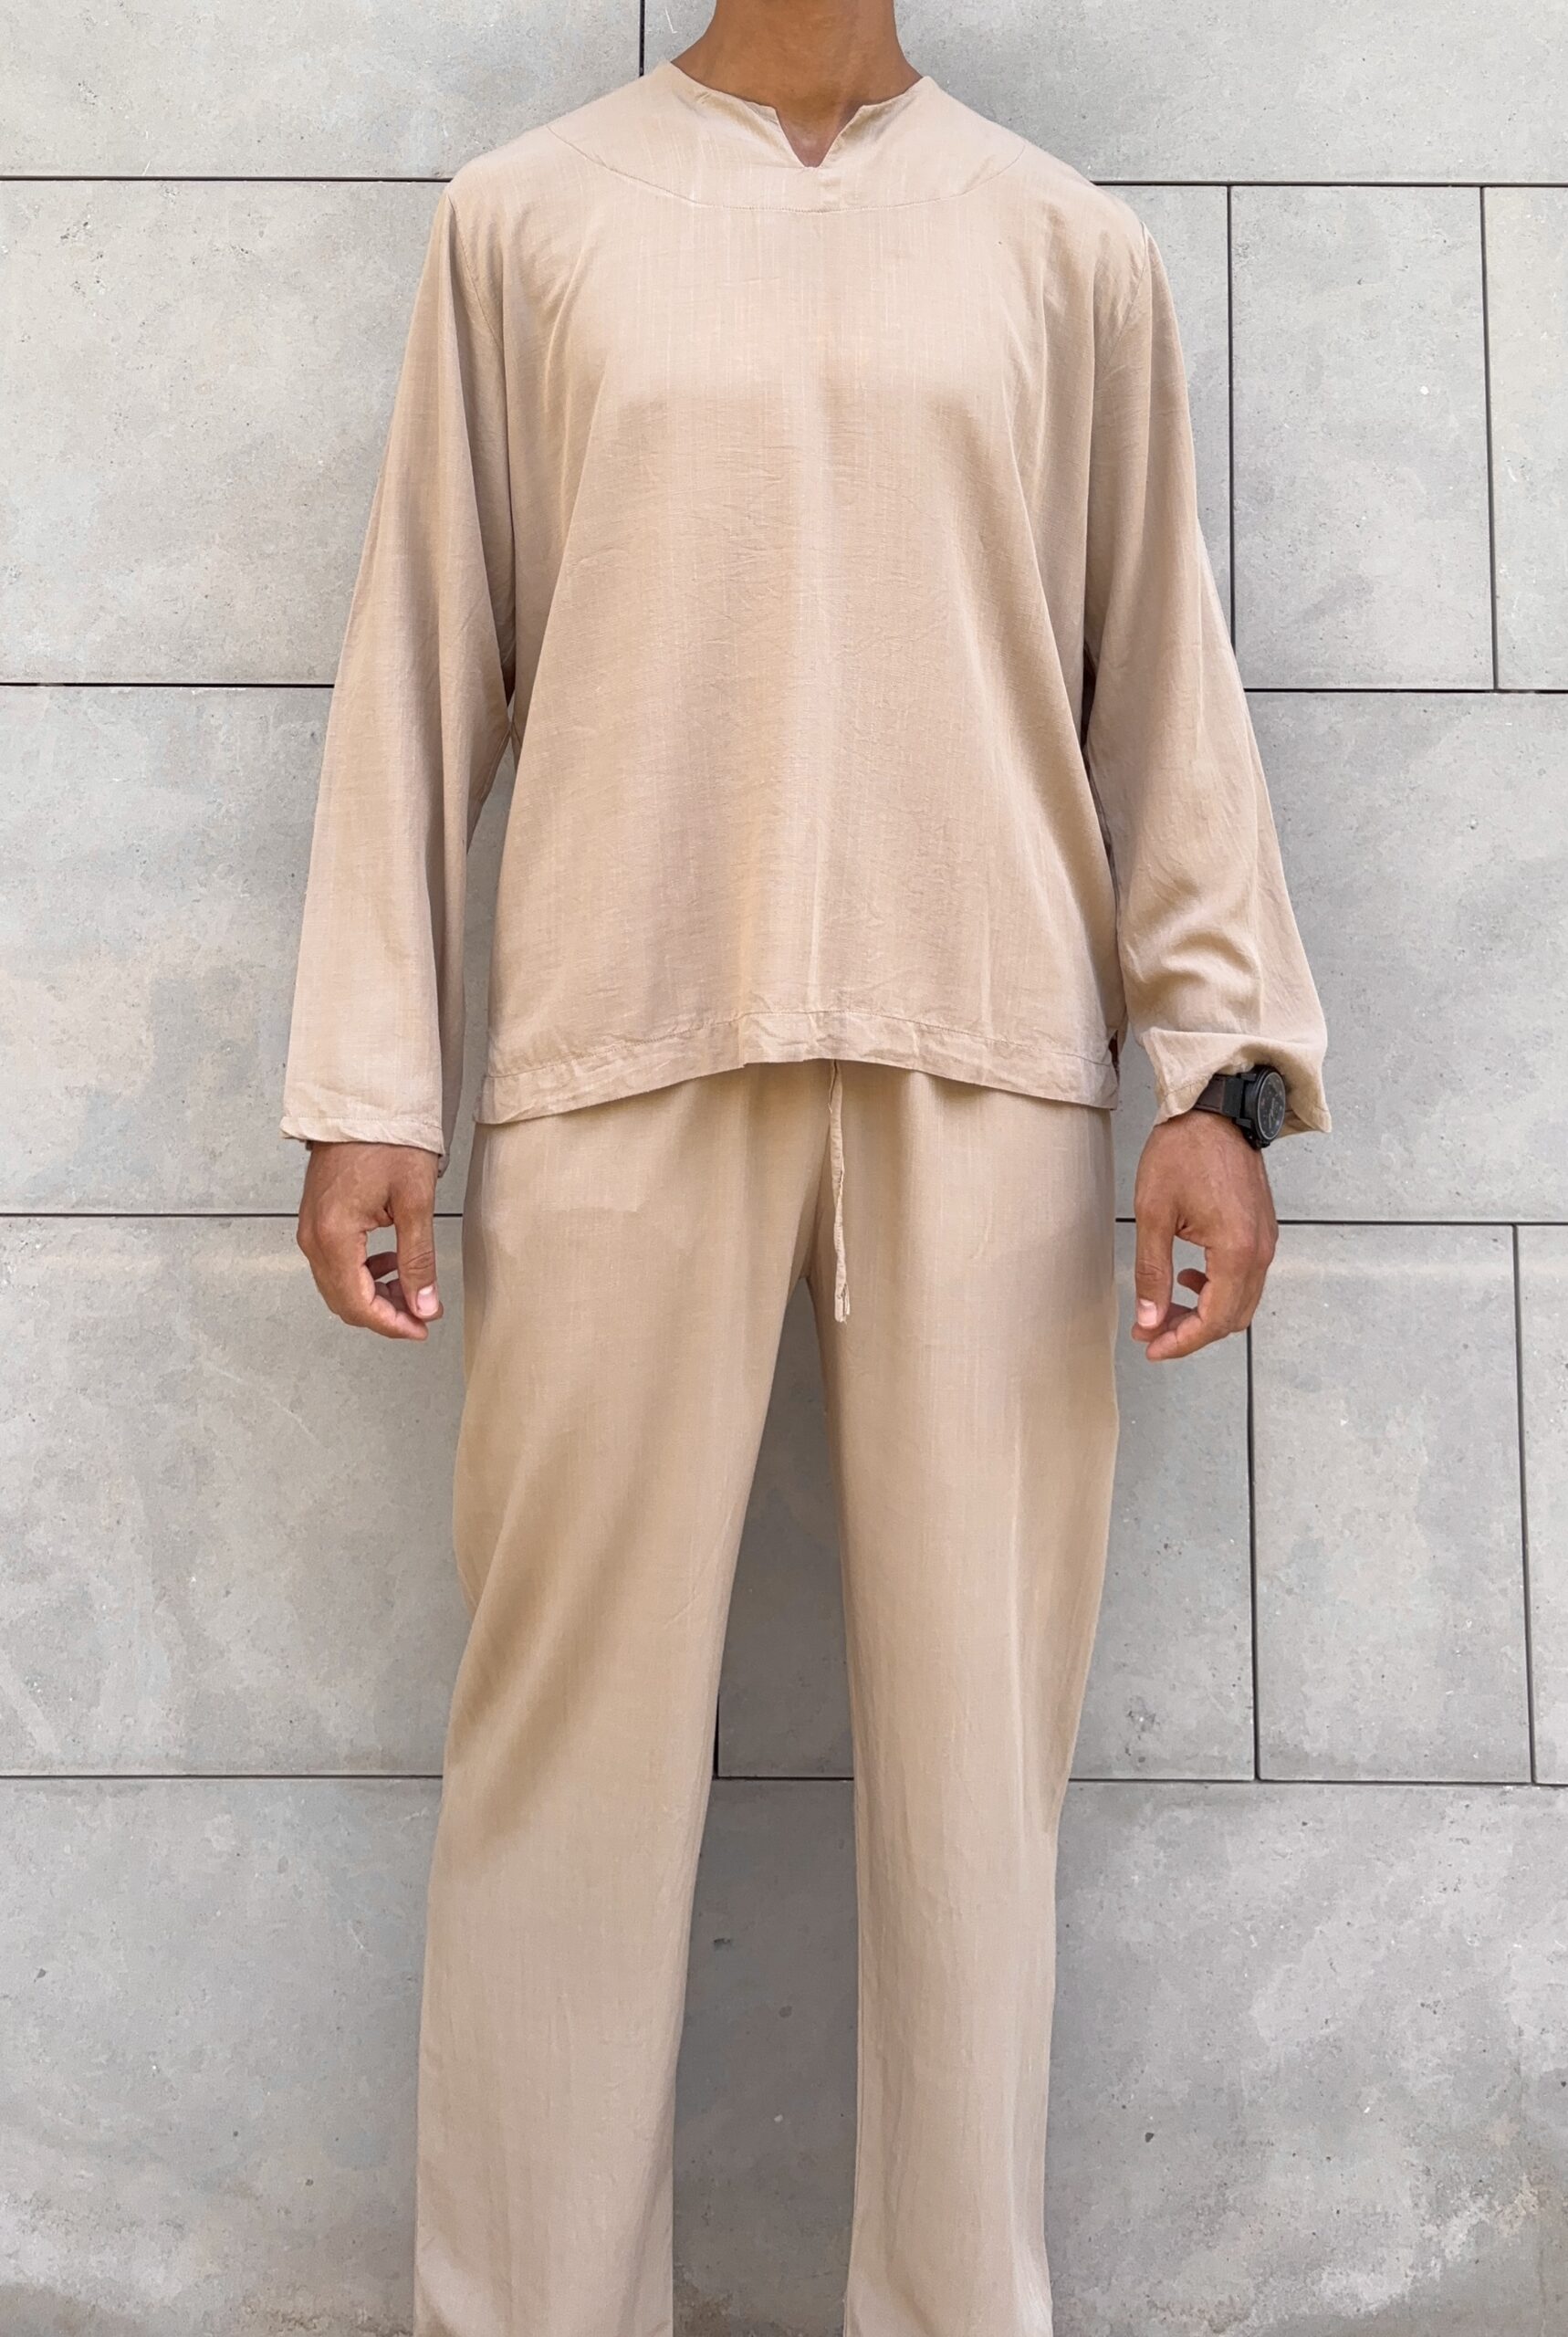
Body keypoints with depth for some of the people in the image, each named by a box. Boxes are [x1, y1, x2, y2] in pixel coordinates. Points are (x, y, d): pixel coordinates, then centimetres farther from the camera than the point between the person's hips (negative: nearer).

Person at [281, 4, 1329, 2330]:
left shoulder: (1071, 245, 14)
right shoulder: (526, 217, 13)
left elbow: (1162, 675, 10)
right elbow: (426, 661, 9)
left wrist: (1221, 1069, 0)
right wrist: (366, 1088, 2)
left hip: (986, 1078, 1)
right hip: (618, 1067, 0)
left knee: (971, 1734, 3)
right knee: (572, 1726, 2)